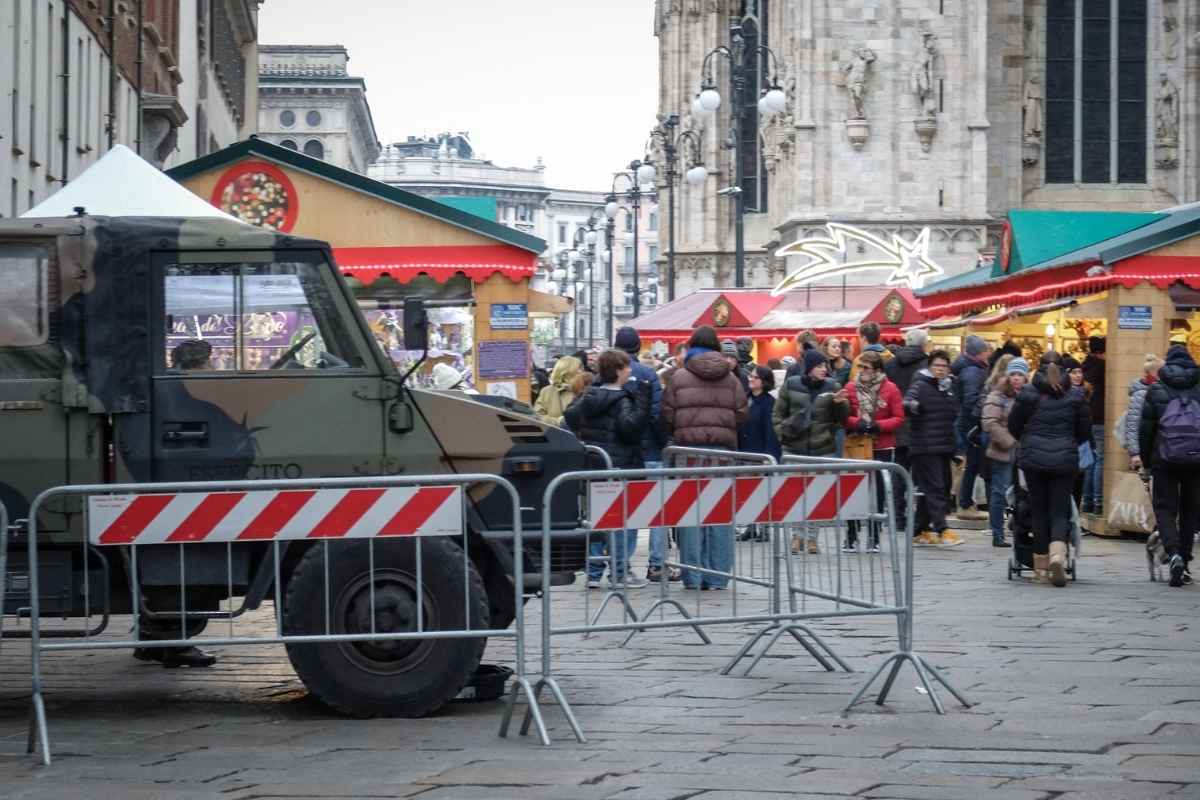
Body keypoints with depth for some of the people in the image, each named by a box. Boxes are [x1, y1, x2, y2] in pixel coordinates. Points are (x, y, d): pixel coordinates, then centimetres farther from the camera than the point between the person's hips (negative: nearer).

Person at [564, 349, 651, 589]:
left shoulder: (589, 396, 10)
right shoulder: (622, 400, -12)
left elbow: (570, 416, 19)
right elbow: (630, 427, -24)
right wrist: (641, 400, -19)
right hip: (616, 465, -7)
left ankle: (593, 573, 9)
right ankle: (620, 571, 0)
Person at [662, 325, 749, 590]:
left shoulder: (679, 377, 0)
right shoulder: (731, 378, 5)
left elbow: (667, 416, -1)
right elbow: (742, 414, 5)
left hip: (689, 448, -1)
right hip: (723, 448, 1)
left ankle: (693, 576, 1)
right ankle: (717, 576, 5)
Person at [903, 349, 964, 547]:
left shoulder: (949, 387, 15)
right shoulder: (921, 385, -6)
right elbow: (907, 404, -22)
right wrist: (911, 406, -45)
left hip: (944, 447, 8)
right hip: (925, 447, -8)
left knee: (943, 488, 11)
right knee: (934, 488, -12)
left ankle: (921, 530, 18)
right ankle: (942, 530, -17)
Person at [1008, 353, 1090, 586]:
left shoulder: (1028, 393, -3)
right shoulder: (1076, 395, 2)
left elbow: (1013, 426, 5)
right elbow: (1085, 430, 9)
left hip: (1033, 459, 0)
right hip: (1065, 460, 0)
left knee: (1039, 510, 9)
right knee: (1060, 510, 3)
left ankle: (1041, 565, 13)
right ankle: (1058, 552, -24)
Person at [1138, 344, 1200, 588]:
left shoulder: (1156, 391, 2)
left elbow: (1145, 428, 2)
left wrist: (1145, 457, 11)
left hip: (1165, 459, -2)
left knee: (1165, 508, 3)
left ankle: (1174, 554, -20)